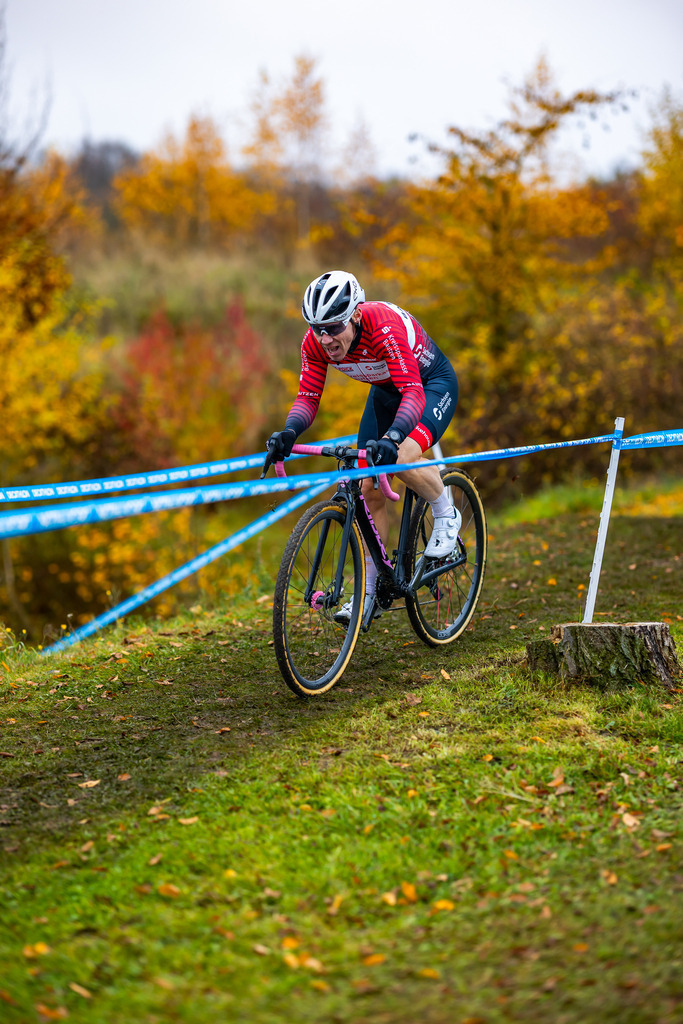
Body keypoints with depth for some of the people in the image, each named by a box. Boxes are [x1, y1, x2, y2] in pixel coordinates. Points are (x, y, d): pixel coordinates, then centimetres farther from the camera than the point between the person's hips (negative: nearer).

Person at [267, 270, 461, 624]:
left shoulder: (385, 327, -39)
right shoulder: (316, 342, -22)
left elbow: (414, 393, -46)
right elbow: (307, 398, -16)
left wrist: (392, 437, -63)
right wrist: (288, 433, -38)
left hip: (433, 384, -6)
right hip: (385, 391, 6)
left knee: (402, 459, -33)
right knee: (370, 488, -2)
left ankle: (446, 516, -2)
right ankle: (369, 594, 8)